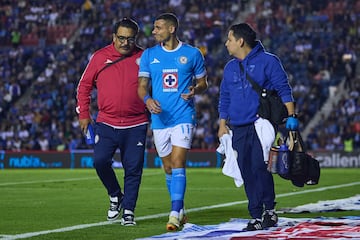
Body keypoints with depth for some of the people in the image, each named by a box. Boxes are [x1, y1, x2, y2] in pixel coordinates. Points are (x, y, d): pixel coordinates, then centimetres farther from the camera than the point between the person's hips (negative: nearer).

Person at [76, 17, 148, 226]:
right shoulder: (100, 57, 3)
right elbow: (84, 85, 11)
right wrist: (84, 114, 8)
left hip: (135, 126, -1)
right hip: (106, 123, 1)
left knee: (133, 169, -2)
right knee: (100, 161, -12)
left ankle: (128, 211, 9)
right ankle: (115, 196, 14)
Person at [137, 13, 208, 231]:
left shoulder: (192, 54, 1)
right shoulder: (149, 55, 7)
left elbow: (203, 82, 10)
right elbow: (142, 85, 6)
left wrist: (195, 90, -12)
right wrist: (147, 99, -16)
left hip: (184, 117, -4)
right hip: (160, 118, 4)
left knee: (178, 164, -14)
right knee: (168, 168, 11)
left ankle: (175, 215, -17)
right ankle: (180, 210, 26)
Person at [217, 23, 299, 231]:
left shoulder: (267, 61, -1)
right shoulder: (230, 68, 17)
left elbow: (284, 90, -3)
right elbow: (224, 99, 22)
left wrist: (291, 115, -12)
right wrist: (223, 125, 15)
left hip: (261, 125, -6)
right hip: (238, 129, 6)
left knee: (259, 167, -16)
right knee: (247, 173, 2)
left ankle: (269, 210, -4)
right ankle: (257, 216, 7)